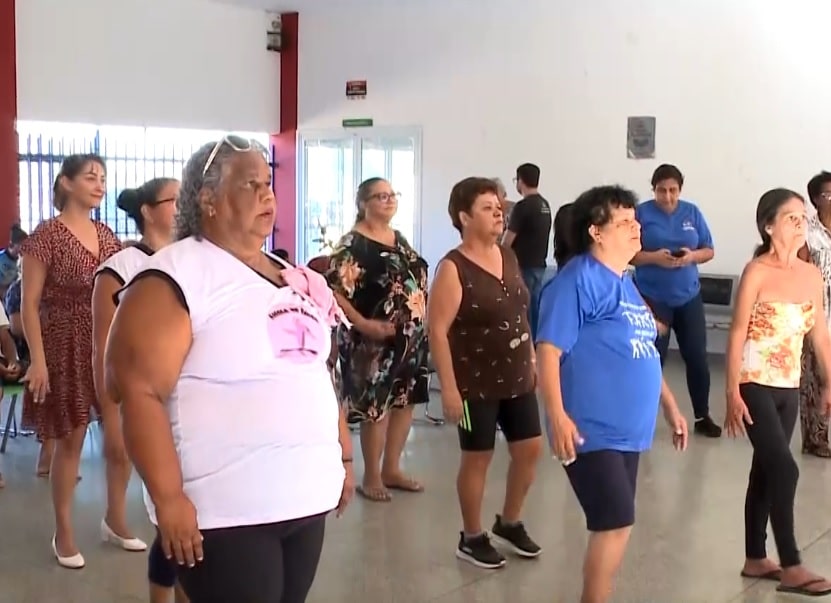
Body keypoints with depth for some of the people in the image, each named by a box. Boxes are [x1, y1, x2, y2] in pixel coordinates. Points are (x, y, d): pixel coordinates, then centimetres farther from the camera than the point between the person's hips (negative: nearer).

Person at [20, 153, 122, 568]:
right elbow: (29, 303, -11)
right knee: (70, 437, 2)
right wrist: (37, 360, -17)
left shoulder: (107, 234, 7)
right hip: (65, 345, -5)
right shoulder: (46, 235, -10)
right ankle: (63, 531, 16)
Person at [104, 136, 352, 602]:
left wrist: (343, 455, 18)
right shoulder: (174, 279, -11)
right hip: (226, 511, -7)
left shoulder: (292, 278, 14)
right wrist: (168, 498, -21)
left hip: (306, 497, 8)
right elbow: (139, 390, -18)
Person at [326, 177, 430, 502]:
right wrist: (363, 323, -26)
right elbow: (334, 291, -20)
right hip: (375, 339, -8)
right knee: (375, 405, -2)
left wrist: (423, 321, 12)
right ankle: (371, 477, 12)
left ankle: (391, 469, 26)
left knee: (406, 401, 12)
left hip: (411, 336, 8)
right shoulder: (352, 243, -12)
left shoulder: (399, 239, 13)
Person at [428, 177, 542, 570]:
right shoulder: (453, 268, -16)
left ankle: (509, 524, 33)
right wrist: (449, 388, -20)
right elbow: (437, 331, -18)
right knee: (478, 458, 5)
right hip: (476, 383, -7)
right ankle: (472, 539, 23)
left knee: (530, 449, 12)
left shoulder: (508, 257, 6)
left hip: (517, 379, 7)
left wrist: (531, 361, 15)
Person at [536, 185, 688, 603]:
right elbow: (548, 350, -20)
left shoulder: (625, 283, 15)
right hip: (592, 429, -9)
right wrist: (558, 416, -28)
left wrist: (670, 408, 24)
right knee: (616, 524, -9)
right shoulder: (577, 280, -13)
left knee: (613, 525, 14)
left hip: (626, 429, 9)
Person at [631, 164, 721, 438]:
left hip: (689, 297, 3)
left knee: (697, 357, 7)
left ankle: (703, 417, 21)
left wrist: (692, 256, -14)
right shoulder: (642, 213, -5)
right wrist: (654, 257, -23)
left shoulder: (692, 212, 5)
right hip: (652, 298, -3)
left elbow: (709, 251, 7)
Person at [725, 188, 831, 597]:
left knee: (765, 470, 14)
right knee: (784, 469, -10)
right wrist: (733, 393, -17)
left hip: (789, 387, 6)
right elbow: (738, 333, -13)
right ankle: (791, 568, -1)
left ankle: (755, 559, 24)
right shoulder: (757, 272, -12)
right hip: (755, 385, -6)